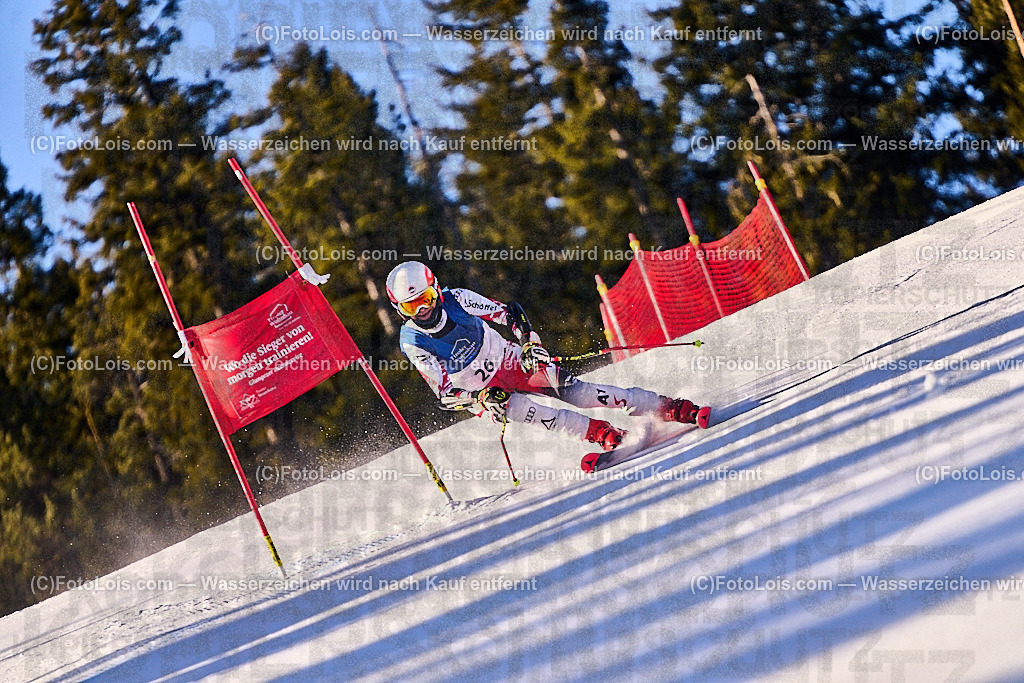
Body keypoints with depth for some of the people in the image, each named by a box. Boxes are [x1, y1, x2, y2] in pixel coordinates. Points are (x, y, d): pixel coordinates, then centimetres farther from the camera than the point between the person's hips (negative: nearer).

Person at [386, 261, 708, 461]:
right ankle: (603, 434, -31)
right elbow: (445, 393, -16)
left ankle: (669, 408, -16)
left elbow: (506, 313, -5)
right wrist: (480, 399, -33)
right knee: (517, 408, -32)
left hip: (509, 361, 1)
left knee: (572, 390, -16)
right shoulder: (412, 342, -17)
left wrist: (529, 341, -22)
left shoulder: (456, 300, -14)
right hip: (477, 393, -1)